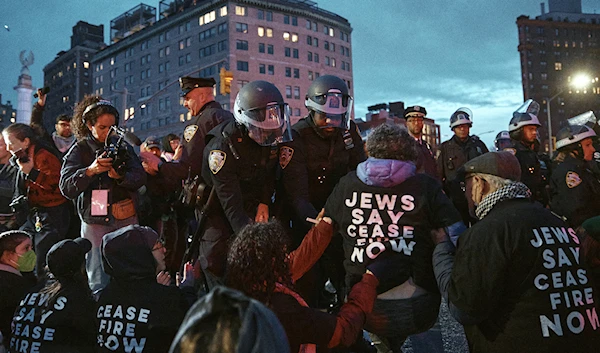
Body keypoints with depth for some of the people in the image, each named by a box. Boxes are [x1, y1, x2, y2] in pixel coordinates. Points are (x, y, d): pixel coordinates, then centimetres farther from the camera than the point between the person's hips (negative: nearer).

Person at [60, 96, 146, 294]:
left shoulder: (122, 146, 8)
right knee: (99, 282, -1)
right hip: (94, 222, -2)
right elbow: (66, 188, -9)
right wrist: (90, 170, -25)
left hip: (126, 218, 2)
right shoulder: (79, 150, 1)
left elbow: (141, 177, 0)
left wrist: (121, 177, -20)